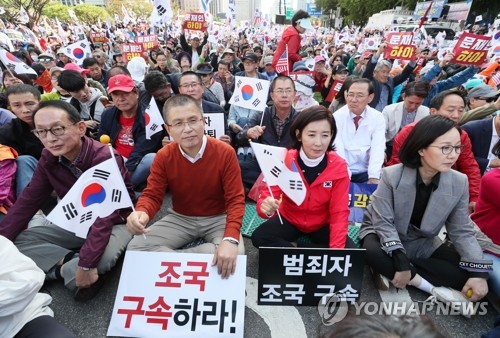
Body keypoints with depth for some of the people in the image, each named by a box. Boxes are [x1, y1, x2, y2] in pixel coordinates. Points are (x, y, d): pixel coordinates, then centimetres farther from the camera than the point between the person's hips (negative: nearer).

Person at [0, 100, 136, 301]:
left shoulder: (105, 159, -28)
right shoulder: (49, 158, -6)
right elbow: (27, 202, -1)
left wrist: (86, 265, -37)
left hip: (115, 223, -6)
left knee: (103, 257, -36)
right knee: (16, 241, -7)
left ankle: (62, 269, -9)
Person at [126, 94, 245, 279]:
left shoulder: (225, 152, -19)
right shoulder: (163, 156, -10)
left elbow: (235, 200, -20)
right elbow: (152, 195, -7)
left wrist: (230, 239, -36)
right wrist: (141, 212, -35)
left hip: (217, 218, -2)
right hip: (180, 218, 2)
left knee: (232, 256, -31)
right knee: (136, 247, -15)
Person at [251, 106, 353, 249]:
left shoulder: (339, 166, -19)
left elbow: (339, 213, -16)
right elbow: (266, 198, -22)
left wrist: (337, 248, -29)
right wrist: (266, 207, -48)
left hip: (322, 224, 0)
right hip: (289, 220, 0)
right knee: (259, 237, -23)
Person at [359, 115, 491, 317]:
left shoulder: (459, 182, -11)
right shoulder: (392, 175, -22)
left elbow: (462, 231, -6)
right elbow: (383, 223, -22)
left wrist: (478, 271, -18)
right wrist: (400, 262, -30)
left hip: (423, 244, 4)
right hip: (387, 239, -3)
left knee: (466, 271, -17)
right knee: (372, 252, -36)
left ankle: (391, 273, -15)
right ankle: (433, 287, -15)